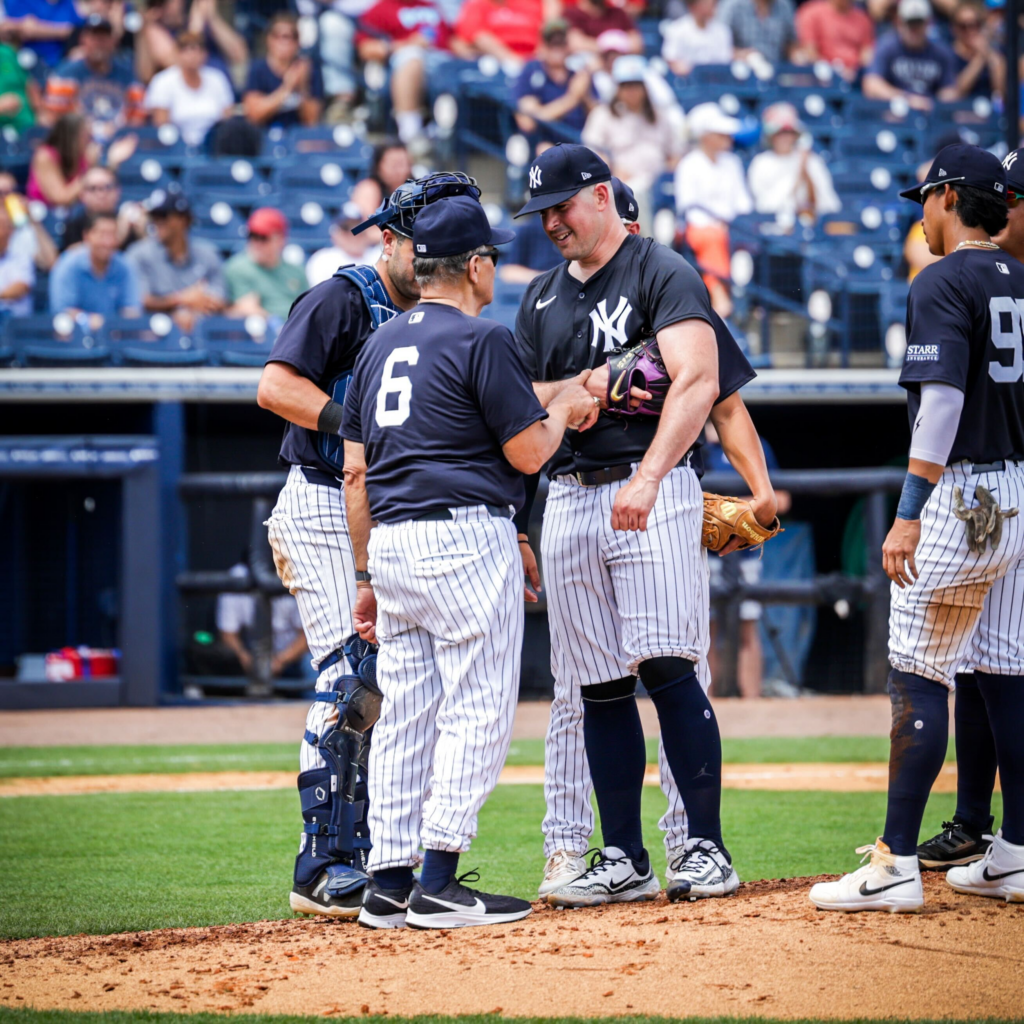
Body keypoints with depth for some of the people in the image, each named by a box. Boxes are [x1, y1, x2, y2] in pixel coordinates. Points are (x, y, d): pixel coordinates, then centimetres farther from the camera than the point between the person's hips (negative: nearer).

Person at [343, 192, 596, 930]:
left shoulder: (382, 345, 16)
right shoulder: (483, 339, -8)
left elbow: (355, 472, 15)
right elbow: (529, 452, -9)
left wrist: (369, 576, 19)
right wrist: (565, 408, 12)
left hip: (392, 542, 8)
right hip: (465, 538, -8)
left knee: (404, 713, 9)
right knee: (478, 709, -5)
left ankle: (389, 884, 9)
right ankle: (439, 882, -10)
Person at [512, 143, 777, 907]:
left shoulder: (663, 273, -4)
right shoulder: (543, 298, 18)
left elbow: (698, 382, -17)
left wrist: (647, 478, -29)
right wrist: (584, 387, -6)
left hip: (653, 494, -6)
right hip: (569, 498, 6)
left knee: (666, 667, -13)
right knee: (599, 686, 5)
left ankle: (707, 850, -10)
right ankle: (625, 862, 8)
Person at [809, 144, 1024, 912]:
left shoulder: (944, 282, -11)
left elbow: (943, 399, -21)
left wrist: (909, 514, -22)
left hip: (961, 496, -8)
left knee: (919, 676, -6)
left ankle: (897, 864, -9)